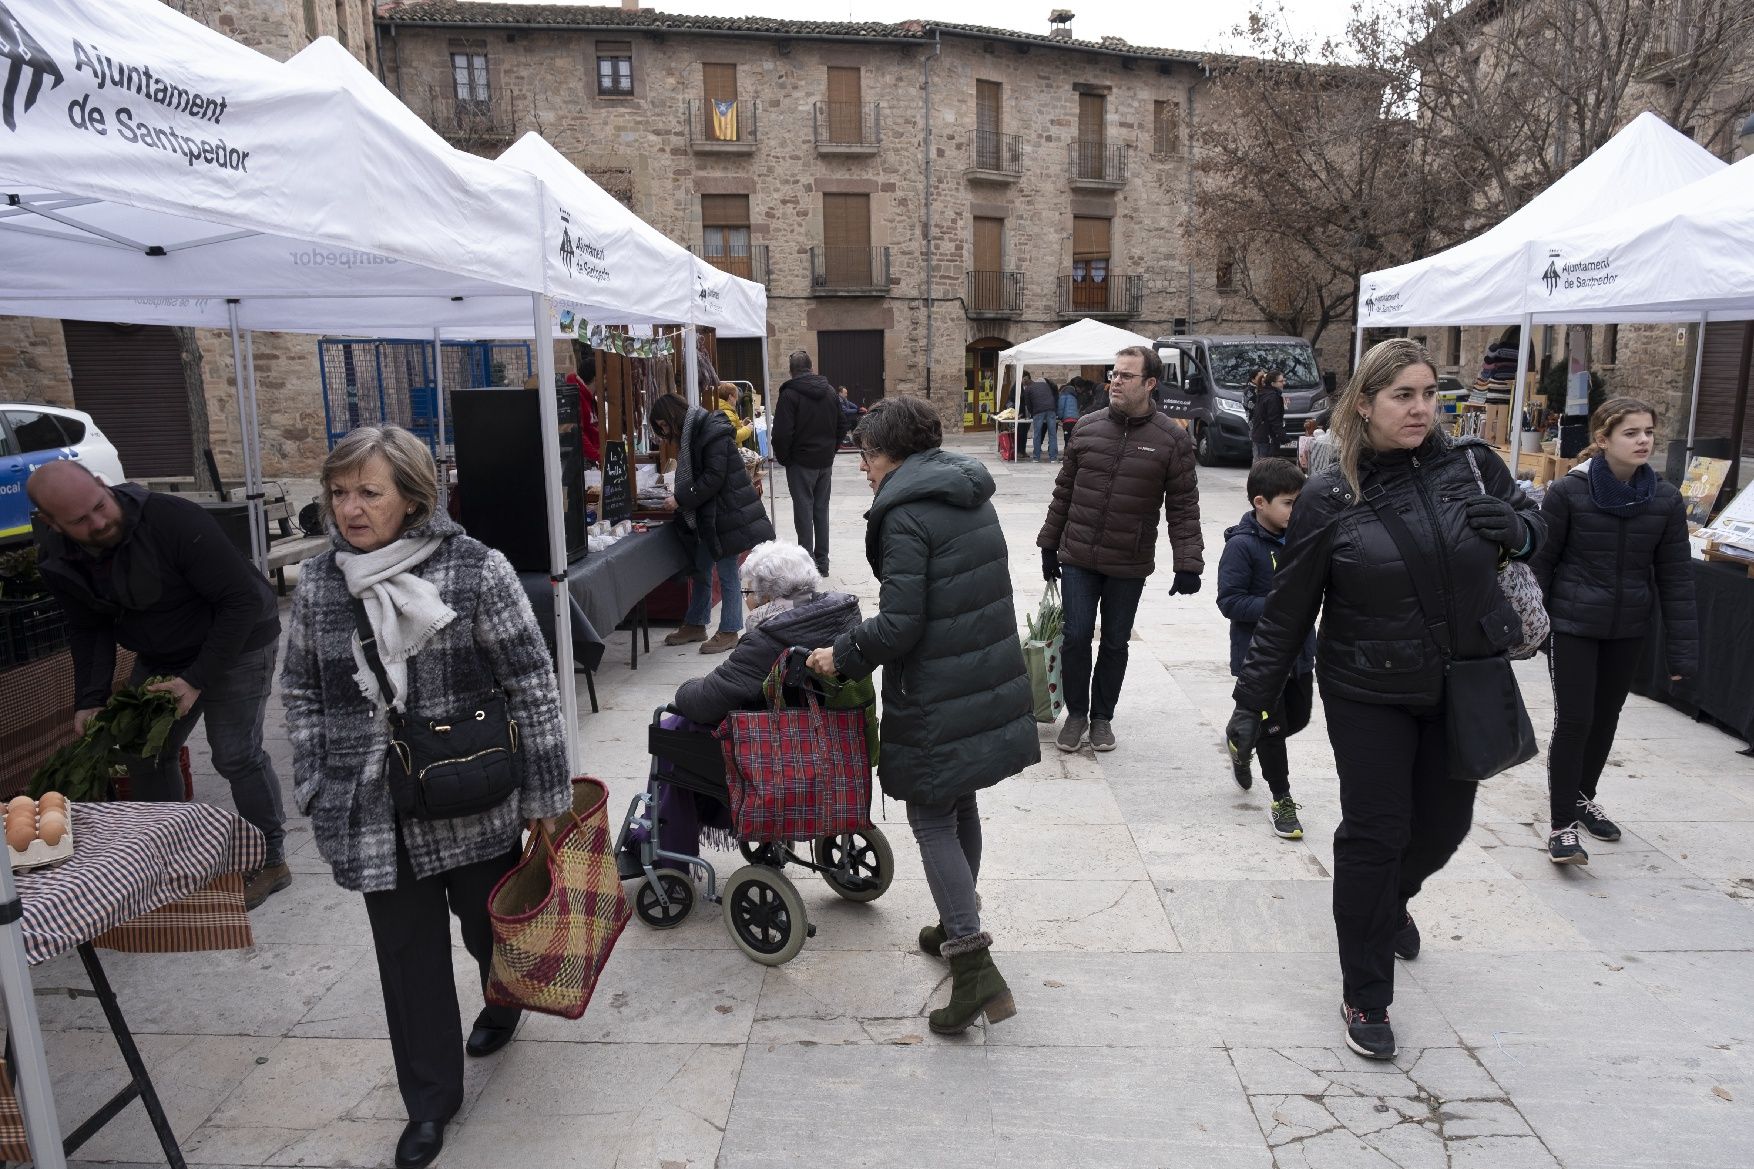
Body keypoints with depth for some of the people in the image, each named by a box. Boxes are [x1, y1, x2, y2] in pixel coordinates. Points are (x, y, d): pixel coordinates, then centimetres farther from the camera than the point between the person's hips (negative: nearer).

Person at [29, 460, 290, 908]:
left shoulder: (174, 519, -32)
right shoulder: (57, 560, -10)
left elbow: (243, 599, -28)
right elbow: (88, 630, 2)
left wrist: (197, 679, -27)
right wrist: (90, 699, -14)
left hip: (237, 642, -7)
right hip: (161, 657, 7)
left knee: (236, 754, -10)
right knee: (144, 751, 9)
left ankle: (271, 861, 8)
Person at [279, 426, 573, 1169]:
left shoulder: (477, 571, -13)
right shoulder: (318, 583, 0)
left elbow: (532, 683, -10)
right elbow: (300, 691, 11)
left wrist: (547, 793, -8)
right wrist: (314, 789, 6)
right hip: (376, 810, 3)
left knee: (489, 924, 17)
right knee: (408, 953, 12)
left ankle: (505, 999, 53)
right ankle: (430, 1099, 32)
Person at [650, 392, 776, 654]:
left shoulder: (713, 433, -18)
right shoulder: (691, 434, 13)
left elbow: (714, 478, -22)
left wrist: (681, 499, -19)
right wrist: (678, 496, 3)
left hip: (726, 513, -10)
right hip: (706, 515, 10)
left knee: (726, 573, -1)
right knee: (700, 569, 16)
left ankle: (729, 631, 9)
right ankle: (695, 624, 29)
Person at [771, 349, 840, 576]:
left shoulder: (790, 393, -12)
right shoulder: (830, 391, 7)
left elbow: (782, 433, -15)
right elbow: (840, 427, 13)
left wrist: (783, 458, -1)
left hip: (801, 463, -6)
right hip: (825, 462, 6)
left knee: (804, 510, -1)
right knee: (821, 509, 11)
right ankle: (822, 561, 16)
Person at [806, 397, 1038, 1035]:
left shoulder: (904, 514, -17)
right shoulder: (971, 498, 10)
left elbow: (899, 625, -21)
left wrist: (842, 655, -5)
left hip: (937, 700, -8)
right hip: (992, 682, 8)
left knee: (932, 821, 2)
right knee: (960, 804, 22)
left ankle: (974, 967, -1)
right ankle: (959, 926, 39)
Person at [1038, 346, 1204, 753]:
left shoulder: (1172, 439, -6)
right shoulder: (1087, 427, 1)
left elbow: (1183, 507, -5)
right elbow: (1064, 490, 8)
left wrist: (1188, 563, -10)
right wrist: (1049, 543, 11)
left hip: (1129, 566, -1)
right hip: (1077, 558, 1)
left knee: (1115, 643, 11)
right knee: (1076, 637, 2)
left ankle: (1102, 716, 29)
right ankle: (1076, 714, 22)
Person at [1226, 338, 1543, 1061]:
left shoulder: (1472, 465, -3)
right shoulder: (1328, 500, -11)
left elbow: (1535, 525, 14)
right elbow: (1287, 612, -6)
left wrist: (1517, 528, -12)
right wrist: (1252, 701, -5)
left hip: (1467, 688, 4)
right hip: (1369, 697, -4)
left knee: (1443, 823, 17)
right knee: (1374, 836, -1)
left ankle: (1391, 903, 52)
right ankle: (1364, 999, 17)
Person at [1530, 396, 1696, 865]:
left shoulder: (1666, 499, -2)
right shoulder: (1568, 491, -12)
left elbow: (1675, 576, 1)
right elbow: (1539, 561, -6)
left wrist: (1682, 650, -1)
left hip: (1628, 629, 4)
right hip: (1572, 625, -4)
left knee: (1606, 718, 15)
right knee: (1573, 721, -5)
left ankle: (1582, 797, 36)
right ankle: (1560, 824, 4)